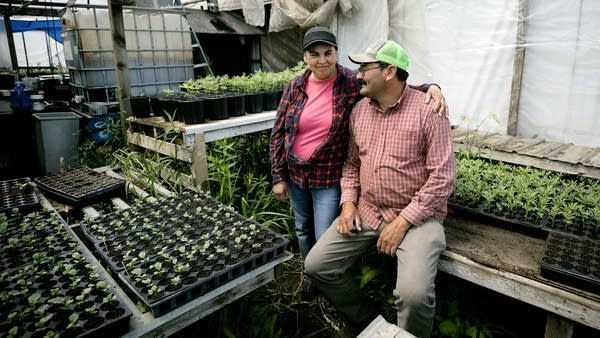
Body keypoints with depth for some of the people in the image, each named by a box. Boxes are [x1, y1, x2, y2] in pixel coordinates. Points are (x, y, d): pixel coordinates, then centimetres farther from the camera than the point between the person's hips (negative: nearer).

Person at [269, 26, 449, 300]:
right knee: (303, 230, 21)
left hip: (328, 178, -3)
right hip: (294, 175, 4)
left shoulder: (353, 83, -11)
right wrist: (278, 177, -1)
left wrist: (429, 87, -27)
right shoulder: (295, 87, -3)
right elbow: (278, 133, 0)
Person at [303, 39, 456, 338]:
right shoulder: (359, 110, 8)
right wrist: (348, 203, 0)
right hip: (365, 211, 6)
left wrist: (402, 222, -17)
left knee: (414, 294, -27)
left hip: (416, 215, -5)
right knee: (317, 265, -3)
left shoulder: (427, 111, -11)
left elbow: (443, 177, -14)